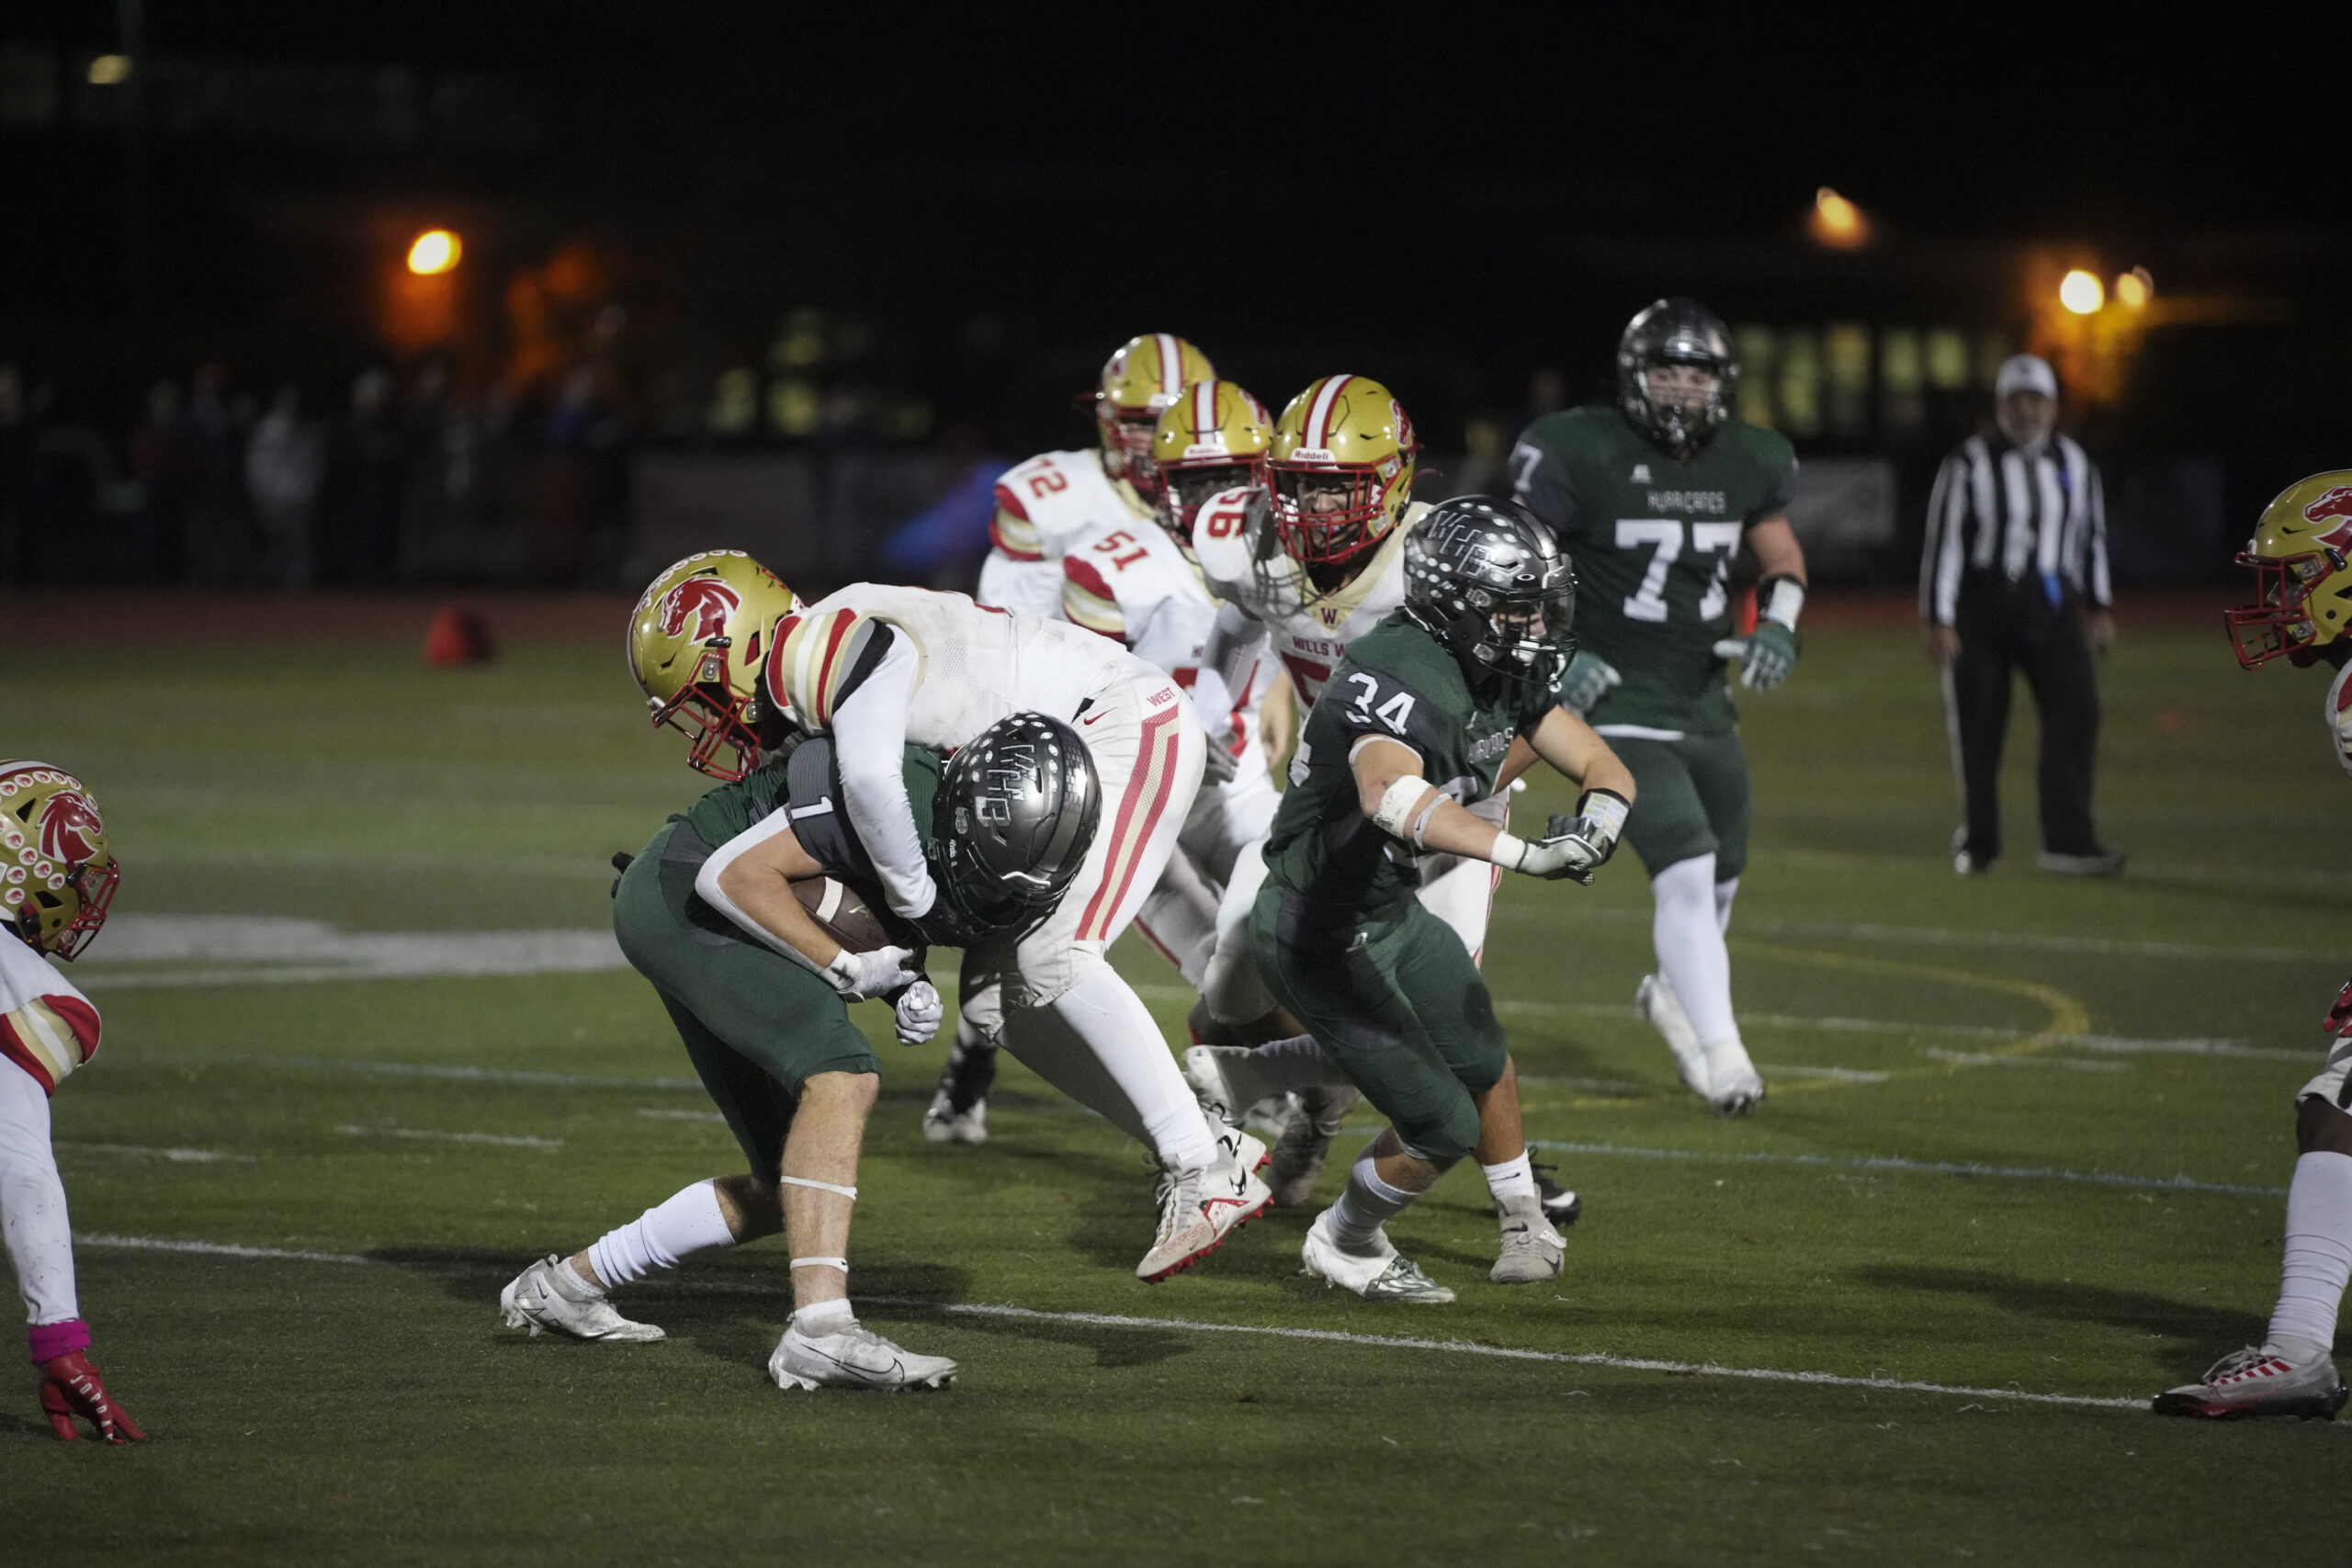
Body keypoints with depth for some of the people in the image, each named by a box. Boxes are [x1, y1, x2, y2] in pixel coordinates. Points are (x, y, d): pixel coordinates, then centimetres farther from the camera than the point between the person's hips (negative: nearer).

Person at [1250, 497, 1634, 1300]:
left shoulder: (1504, 676, -4)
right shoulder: (1396, 682, -34)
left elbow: (1601, 765, -1)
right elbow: (1391, 796, -55)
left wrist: (1600, 809, -27)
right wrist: (1521, 852, -66)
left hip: (1394, 909, 9)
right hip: (1322, 940, -9)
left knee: (1486, 1066, 26)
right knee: (1442, 1126, -7)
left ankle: (1525, 1225, 52)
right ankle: (1344, 1245, 21)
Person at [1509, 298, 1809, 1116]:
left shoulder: (1747, 463, 0)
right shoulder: (1580, 456, -15)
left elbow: (1781, 555, 17)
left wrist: (1777, 624, -2)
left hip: (1705, 703, 6)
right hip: (1619, 704, -6)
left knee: (1720, 878, 17)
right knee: (1685, 873, -17)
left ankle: (1672, 993, 46)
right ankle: (1722, 1050, -8)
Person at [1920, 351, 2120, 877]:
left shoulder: (2074, 464, 9)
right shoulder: (1971, 464, -6)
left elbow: (2092, 537, 19)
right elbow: (1943, 542, -7)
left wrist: (2099, 606, 16)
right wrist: (1938, 620, -11)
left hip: (2050, 607, 3)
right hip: (1982, 605, -3)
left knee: (2076, 711, -13)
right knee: (1977, 726, 0)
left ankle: (2068, 842, -12)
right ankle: (1977, 842, 15)